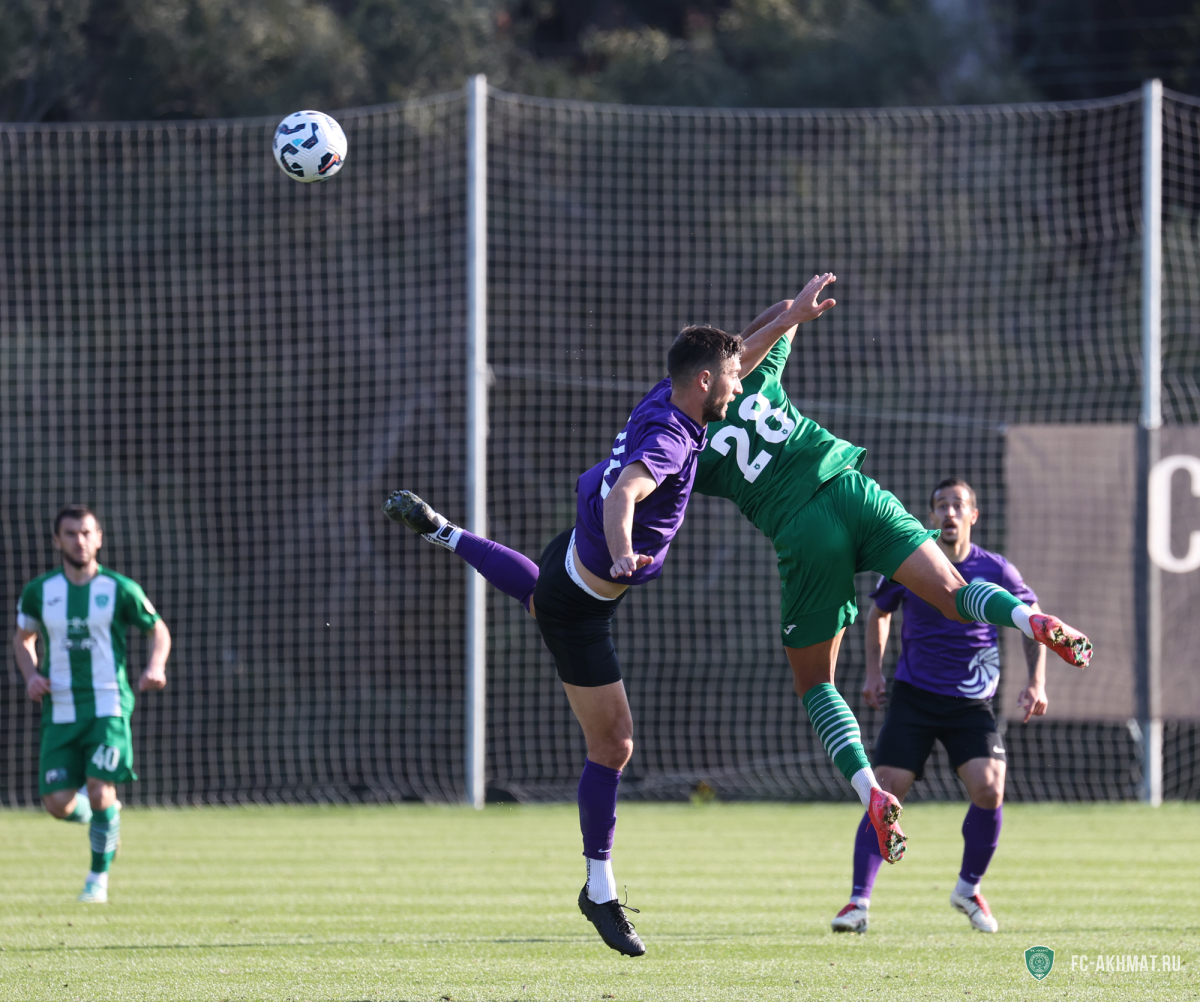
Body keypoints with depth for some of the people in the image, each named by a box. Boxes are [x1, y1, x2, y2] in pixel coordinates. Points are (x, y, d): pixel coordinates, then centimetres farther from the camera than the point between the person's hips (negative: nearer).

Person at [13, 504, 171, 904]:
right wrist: (31, 674, 0)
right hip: (60, 712, 2)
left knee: (100, 792, -18)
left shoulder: (120, 590, -2)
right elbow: (22, 638, 20)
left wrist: (155, 667, -9)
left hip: (108, 708, -2)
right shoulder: (39, 592, 4)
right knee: (57, 804, -7)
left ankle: (99, 876, 3)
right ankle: (100, 817, 29)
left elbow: (158, 630, 11)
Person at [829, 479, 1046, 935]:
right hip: (913, 695, 0)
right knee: (885, 793, -12)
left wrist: (1036, 683, -2)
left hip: (972, 703, 0)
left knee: (989, 789, -17)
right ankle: (859, 901, -5)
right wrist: (873, 671, 10)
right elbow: (878, 613, 16)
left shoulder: (996, 571, -5)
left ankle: (969, 888, 7)